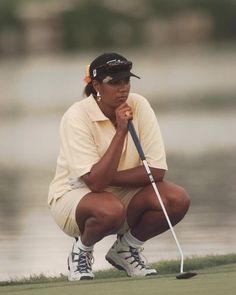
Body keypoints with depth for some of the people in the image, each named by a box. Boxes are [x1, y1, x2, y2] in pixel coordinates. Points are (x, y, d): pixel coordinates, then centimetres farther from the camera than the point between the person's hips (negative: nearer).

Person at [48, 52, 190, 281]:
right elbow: (95, 181, -29)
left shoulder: (139, 106, -9)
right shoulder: (76, 116, -21)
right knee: (110, 209, -40)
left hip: (125, 194, 5)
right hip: (74, 196, -5)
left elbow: (157, 170, -14)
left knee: (178, 199, -22)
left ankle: (126, 248, 4)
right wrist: (121, 132, -28)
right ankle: (81, 252, -5)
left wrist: (109, 178, -22)